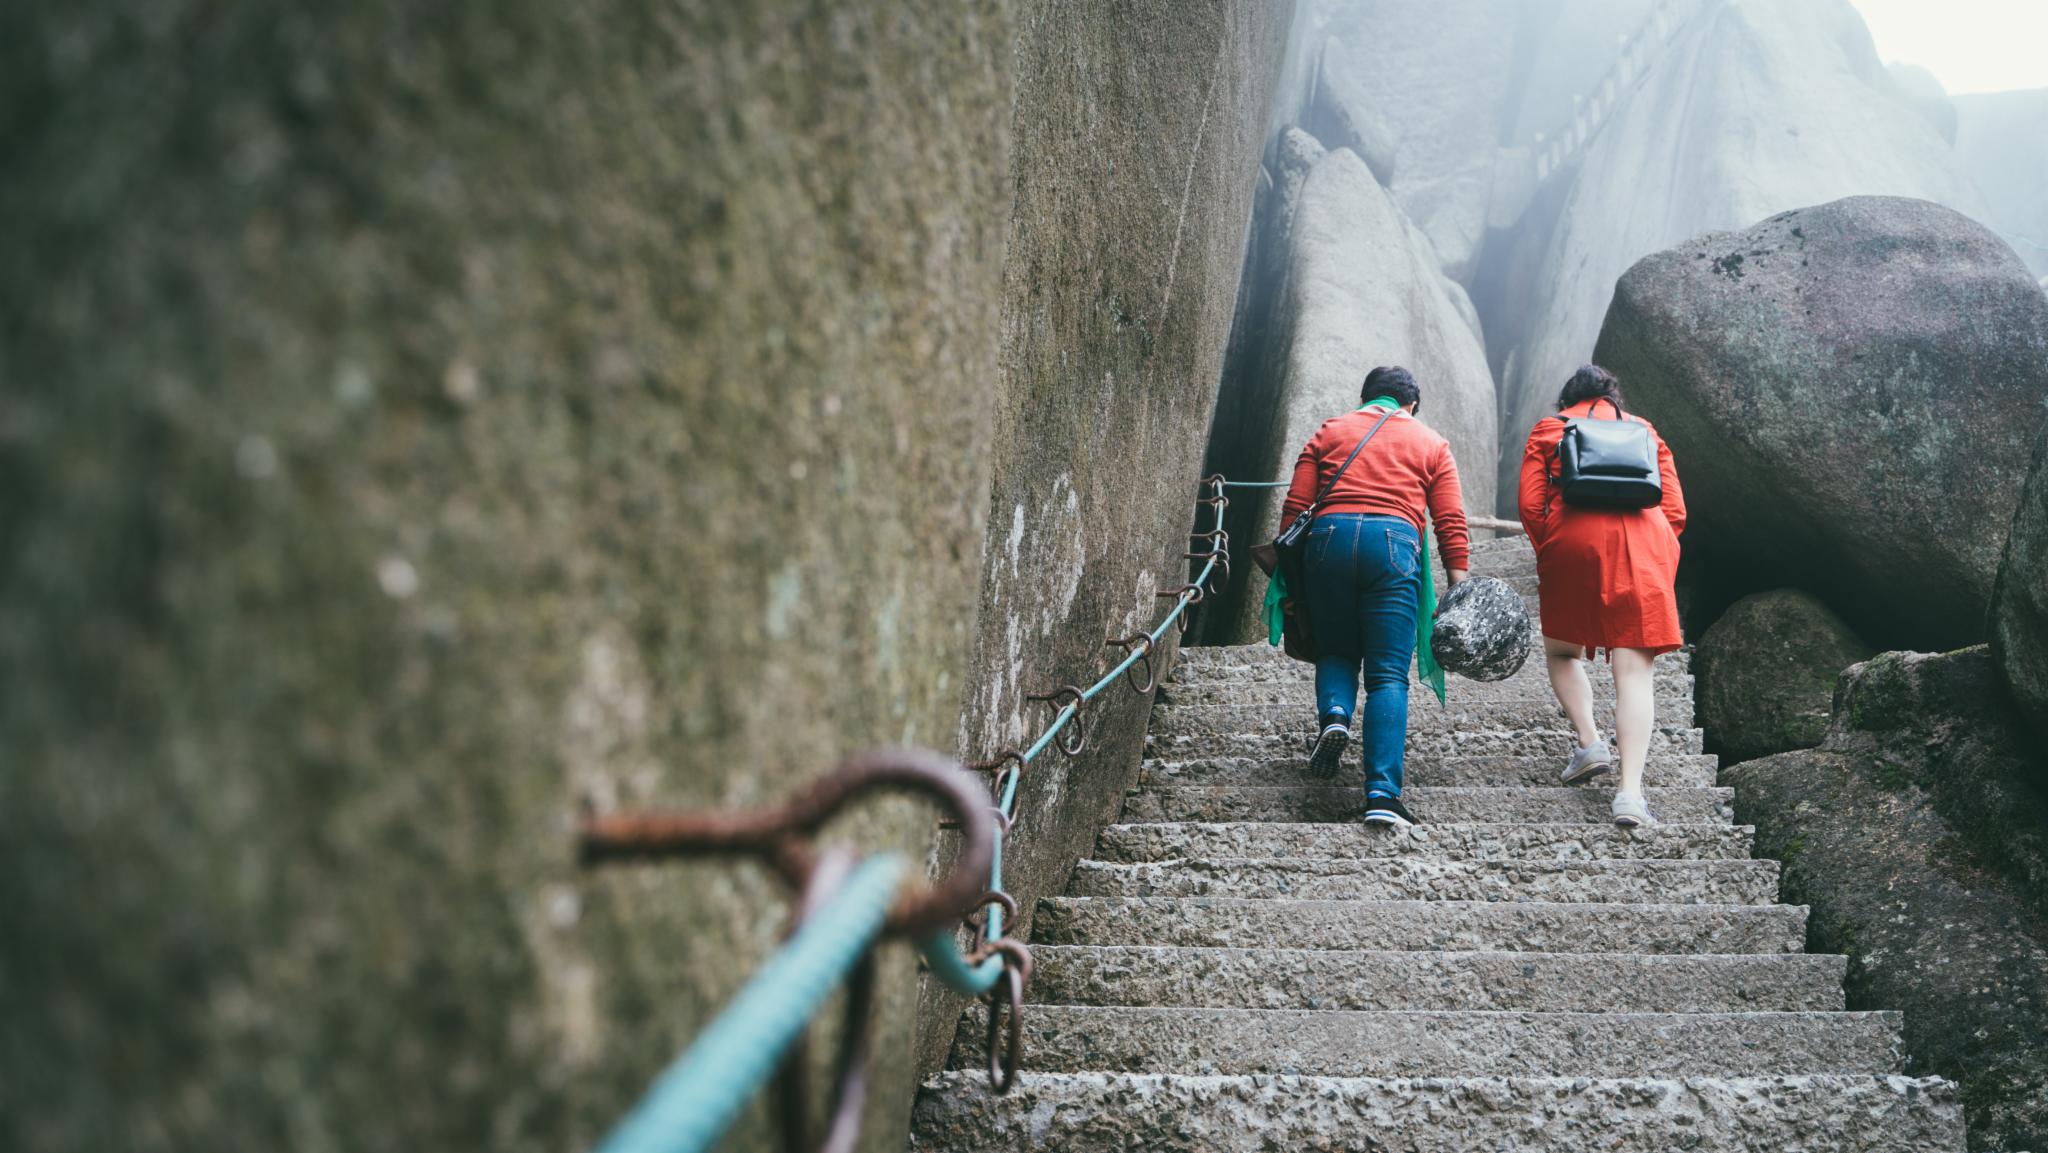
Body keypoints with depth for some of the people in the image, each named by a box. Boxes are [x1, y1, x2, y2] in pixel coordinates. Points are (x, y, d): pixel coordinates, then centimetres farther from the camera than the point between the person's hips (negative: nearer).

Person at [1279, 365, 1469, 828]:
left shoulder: (1330, 431, 22)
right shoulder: (1431, 443, 21)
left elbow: (1294, 505, 12)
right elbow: (1452, 524, 11)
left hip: (1330, 536, 1)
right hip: (1394, 543, -1)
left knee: (1336, 650, 23)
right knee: (1388, 676, -2)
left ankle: (1334, 714, -8)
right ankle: (1381, 795, -13)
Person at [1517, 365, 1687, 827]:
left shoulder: (1548, 429, 19)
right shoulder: (1644, 430, 25)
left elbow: (1530, 505, 5)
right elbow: (1675, 510, 14)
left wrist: (1545, 556, 18)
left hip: (1574, 538, -1)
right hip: (1643, 540, 1)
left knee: (1561, 651, 21)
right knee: (1634, 670, -4)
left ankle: (1589, 741, 0)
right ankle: (1630, 791, -17)